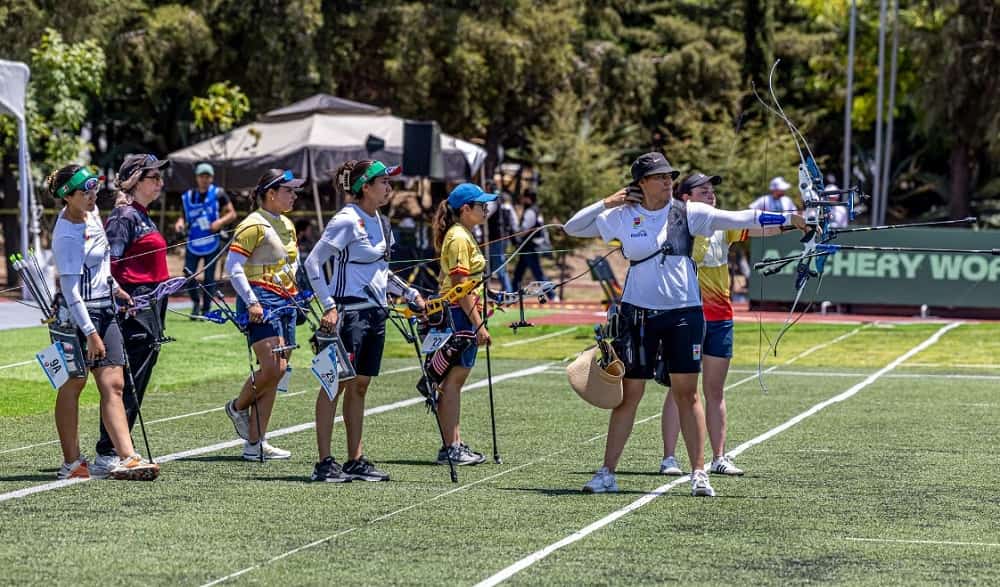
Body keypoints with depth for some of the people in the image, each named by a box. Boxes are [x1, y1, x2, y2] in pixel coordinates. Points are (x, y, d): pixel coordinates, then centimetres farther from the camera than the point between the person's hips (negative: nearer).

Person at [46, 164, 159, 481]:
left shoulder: (91, 213, 6)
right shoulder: (67, 236, -19)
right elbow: (70, 289, -21)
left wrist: (114, 287, 28)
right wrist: (90, 333, -23)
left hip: (104, 309, 8)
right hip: (78, 314, -8)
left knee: (113, 384, 0)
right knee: (73, 384, 2)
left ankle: (126, 457, -7)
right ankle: (72, 462, 9)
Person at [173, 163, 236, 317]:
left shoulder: (218, 194, -1)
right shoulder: (188, 196, 7)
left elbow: (232, 214, 0)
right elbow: (184, 216, 16)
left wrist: (221, 222, -17)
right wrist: (180, 222, -6)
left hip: (212, 242, -2)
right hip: (193, 242, 2)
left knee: (209, 278, 1)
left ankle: (206, 309, 13)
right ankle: (196, 302, 19)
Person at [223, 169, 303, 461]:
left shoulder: (287, 225, 16)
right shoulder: (254, 225, -10)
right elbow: (233, 266, -15)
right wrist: (251, 302, -21)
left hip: (285, 302, 9)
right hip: (261, 302, -9)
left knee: (275, 372, 4)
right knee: (273, 368, -18)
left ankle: (255, 443, 6)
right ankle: (238, 407, 11)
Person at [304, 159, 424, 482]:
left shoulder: (381, 222, 13)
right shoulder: (347, 220, -12)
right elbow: (312, 262, -15)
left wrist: (411, 294, 18)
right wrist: (329, 306, -20)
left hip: (375, 313, 8)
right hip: (349, 312, -8)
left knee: (359, 386, 10)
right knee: (337, 383, -5)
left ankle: (355, 461, 14)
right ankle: (324, 463, -2)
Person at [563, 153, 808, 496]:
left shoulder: (687, 213, -1)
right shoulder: (622, 217, 1)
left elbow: (736, 219, -8)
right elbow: (572, 227, 7)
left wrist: (787, 219, -16)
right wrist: (607, 203, -4)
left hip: (684, 312, 0)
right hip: (638, 313, 0)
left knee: (687, 393, 1)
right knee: (629, 394, 3)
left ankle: (699, 474, 6)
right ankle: (607, 474, 9)